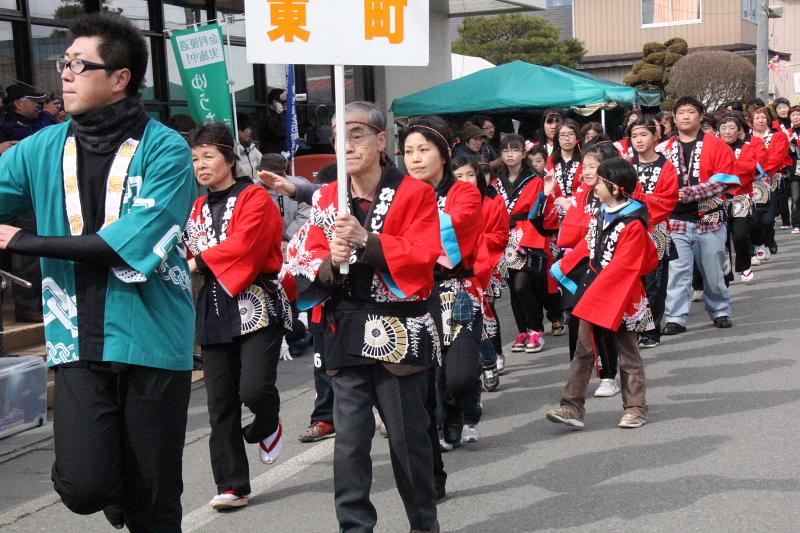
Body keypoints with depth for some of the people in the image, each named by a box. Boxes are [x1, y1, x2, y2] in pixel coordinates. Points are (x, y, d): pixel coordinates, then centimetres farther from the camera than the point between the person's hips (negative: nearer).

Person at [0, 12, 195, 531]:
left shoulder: (165, 151, -9)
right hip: (79, 342, 3)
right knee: (84, 487, -9)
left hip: (153, 340, -2)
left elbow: (130, 247, -18)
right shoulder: (43, 148, 5)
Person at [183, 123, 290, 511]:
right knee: (220, 404, 3)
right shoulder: (197, 208, 17)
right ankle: (232, 486, 12)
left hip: (256, 307, -6)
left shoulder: (255, 198, -4)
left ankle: (268, 426, 19)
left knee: (254, 388, -18)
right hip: (214, 313, 6)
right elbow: (188, 254, 16)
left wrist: (197, 264, -16)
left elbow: (242, 246, -18)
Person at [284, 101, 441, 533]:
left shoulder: (415, 194, -3)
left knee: (408, 436, 6)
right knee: (349, 441, 4)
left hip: (400, 332, -3)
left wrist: (366, 241, -25)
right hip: (346, 334, 3)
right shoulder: (326, 199, 8)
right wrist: (329, 262, -18)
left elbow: (423, 256, -15)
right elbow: (303, 264, 4)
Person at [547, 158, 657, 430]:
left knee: (628, 354, 7)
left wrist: (594, 293, -24)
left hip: (620, 298, -7)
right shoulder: (601, 215, 8)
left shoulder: (633, 224, -17)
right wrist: (561, 268, 12)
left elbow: (622, 267, -22)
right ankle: (573, 407, 5)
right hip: (593, 294, 7)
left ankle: (635, 407, 19)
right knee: (583, 350, 4)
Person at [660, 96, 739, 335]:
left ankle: (720, 311, 26)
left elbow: (723, 181, -9)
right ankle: (675, 318, 1)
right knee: (677, 271, -3)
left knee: (713, 271, 9)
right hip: (676, 221, 1)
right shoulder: (665, 149, 8)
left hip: (710, 220, -1)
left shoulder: (717, 145, 0)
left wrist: (687, 193, -17)